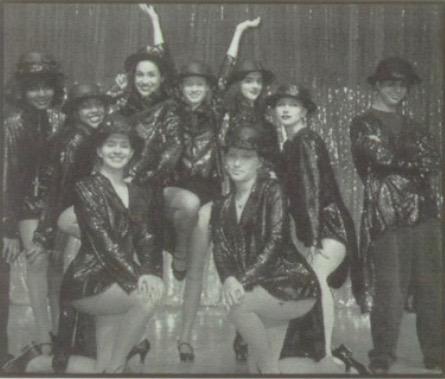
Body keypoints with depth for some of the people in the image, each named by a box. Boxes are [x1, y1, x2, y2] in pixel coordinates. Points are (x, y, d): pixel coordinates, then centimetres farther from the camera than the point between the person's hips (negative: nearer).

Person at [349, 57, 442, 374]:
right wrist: (416, 161, 0)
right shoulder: (364, 125, 7)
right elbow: (385, 157, -11)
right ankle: (382, 358, 3)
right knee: (389, 289, -6)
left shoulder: (416, 128, 23)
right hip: (386, 215, -5)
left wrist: (399, 161, -7)